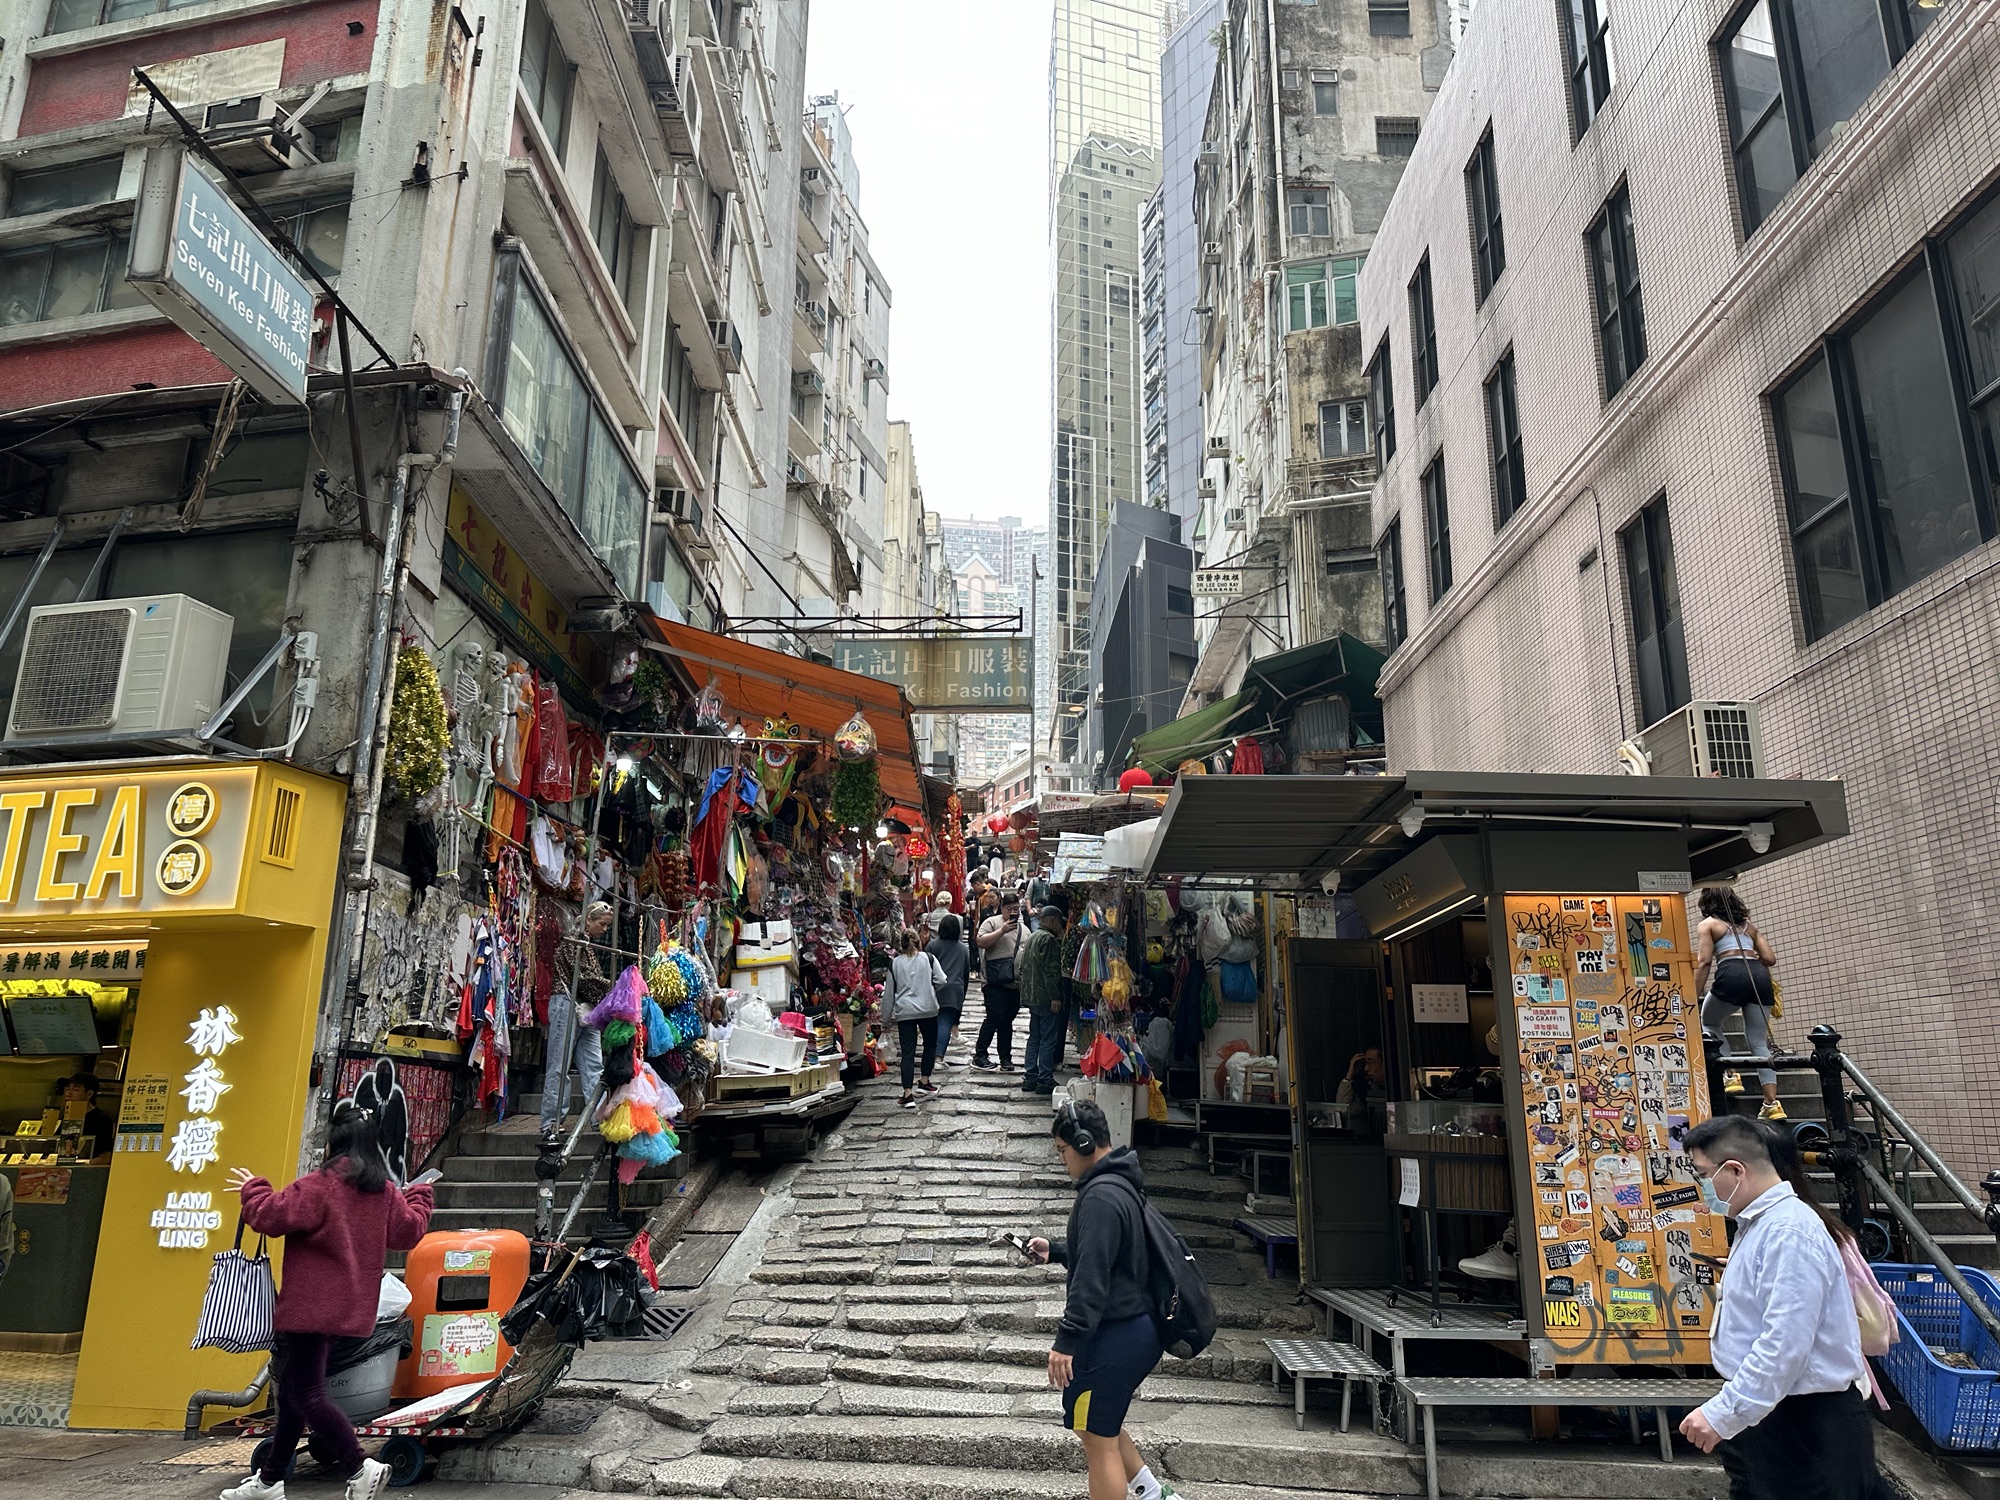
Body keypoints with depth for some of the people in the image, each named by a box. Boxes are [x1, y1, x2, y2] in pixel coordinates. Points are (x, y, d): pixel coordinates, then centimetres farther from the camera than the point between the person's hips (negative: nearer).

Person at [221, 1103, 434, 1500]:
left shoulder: (320, 1185, -14)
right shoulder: (385, 1192, 7)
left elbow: (273, 1215, -15)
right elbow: (409, 1231, 13)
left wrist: (252, 1189, 4)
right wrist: (419, 1196, 31)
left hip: (312, 1307, -8)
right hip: (348, 1310, 8)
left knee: (305, 1394, -4)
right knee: (293, 1391, 19)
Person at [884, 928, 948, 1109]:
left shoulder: (894, 963, 5)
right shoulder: (928, 958, 1)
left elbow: (889, 992, 8)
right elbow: (941, 981, -5)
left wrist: (886, 1016, 16)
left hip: (904, 1012, 0)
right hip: (928, 1010, 0)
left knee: (907, 1052, -1)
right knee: (930, 1044, 22)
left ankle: (908, 1093, -8)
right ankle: (924, 1081, 27)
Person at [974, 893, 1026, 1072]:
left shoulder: (1023, 928, 19)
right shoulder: (992, 922, 0)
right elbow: (981, 942, -13)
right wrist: (1002, 931, -21)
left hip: (1017, 983, 6)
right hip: (997, 982, -6)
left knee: (1007, 1021, 10)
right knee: (994, 1017, -10)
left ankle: (1006, 1058, 13)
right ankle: (979, 1055, -2)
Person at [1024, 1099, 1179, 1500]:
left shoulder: (1100, 1197, -21)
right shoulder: (1124, 1186, 11)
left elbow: (1092, 1276, -25)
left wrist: (1067, 1340, -23)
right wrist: (1055, 1250, 16)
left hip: (1113, 1338, -10)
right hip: (1138, 1328, 10)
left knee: (1099, 1440, 2)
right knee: (1100, 1425, 25)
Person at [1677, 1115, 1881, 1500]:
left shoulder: (1790, 1231, -22)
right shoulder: (1760, 1223, 11)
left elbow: (1784, 1344, -29)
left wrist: (1723, 1414, -27)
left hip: (1808, 1422, -10)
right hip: (1764, 1411, 10)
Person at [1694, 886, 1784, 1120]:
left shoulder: (1707, 924, 13)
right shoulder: (1748, 925, 28)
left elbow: (1704, 962, 0)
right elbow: (1769, 959, 20)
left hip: (1731, 975, -5)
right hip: (1760, 977, 5)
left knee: (1709, 1022, 21)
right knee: (1759, 1042, 6)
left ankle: (1730, 1075, 4)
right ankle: (1771, 1104, -5)